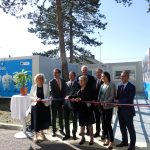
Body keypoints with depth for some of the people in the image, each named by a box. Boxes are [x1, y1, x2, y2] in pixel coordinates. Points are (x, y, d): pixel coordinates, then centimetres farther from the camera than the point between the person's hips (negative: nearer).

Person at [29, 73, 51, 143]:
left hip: (45, 105, 1)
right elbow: (30, 96, 1)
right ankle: (36, 135, 10)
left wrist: (46, 100, -15)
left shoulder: (46, 86, 1)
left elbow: (48, 95, 3)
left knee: (43, 119, 11)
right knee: (36, 120, -3)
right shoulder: (33, 86, 1)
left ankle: (41, 132, 35)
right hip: (36, 105, -1)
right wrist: (36, 99, -16)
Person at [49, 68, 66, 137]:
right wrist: (53, 98, -23)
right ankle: (54, 131, 20)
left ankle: (61, 130, 26)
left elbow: (64, 91, 6)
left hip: (61, 102, 3)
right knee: (54, 117, 7)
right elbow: (51, 92, -12)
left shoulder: (63, 81, 6)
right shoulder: (51, 82, -4)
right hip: (54, 101, -3)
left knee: (61, 117, 12)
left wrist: (63, 99, -2)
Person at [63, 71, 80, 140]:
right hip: (66, 103, 4)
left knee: (74, 120, 9)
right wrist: (66, 97, -3)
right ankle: (67, 134, 23)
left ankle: (74, 134, 25)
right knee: (66, 119, 9)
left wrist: (70, 97, -26)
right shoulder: (66, 83, 12)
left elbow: (76, 93, -13)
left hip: (73, 103, -4)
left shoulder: (77, 84, -3)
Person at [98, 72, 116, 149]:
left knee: (108, 124, -4)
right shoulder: (102, 85, 12)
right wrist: (98, 102, -3)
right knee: (105, 123, 13)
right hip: (102, 107, 7)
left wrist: (105, 102, -25)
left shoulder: (111, 85, -9)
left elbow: (112, 96, -15)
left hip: (108, 107, -7)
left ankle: (111, 141, 8)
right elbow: (100, 95, 12)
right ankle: (107, 139, 26)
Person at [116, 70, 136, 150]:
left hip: (128, 110, -6)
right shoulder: (119, 86, 10)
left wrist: (119, 101, -16)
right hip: (120, 110, 7)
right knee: (122, 128, 16)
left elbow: (130, 99, -19)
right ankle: (124, 141, 33)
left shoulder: (131, 87, -11)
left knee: (130, 128, 7)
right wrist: (117, 103, -9)